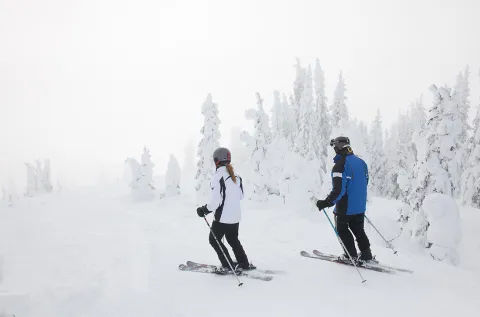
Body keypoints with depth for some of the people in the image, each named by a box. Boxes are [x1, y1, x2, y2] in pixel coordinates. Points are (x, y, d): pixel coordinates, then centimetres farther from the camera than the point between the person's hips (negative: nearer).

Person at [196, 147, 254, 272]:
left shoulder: (218, 176, -18)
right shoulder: (236, 175, 5)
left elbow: (215, 200, -22)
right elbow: (241, 195, 15)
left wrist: (204, 210, -9)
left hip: (223, 217, -7)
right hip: (236, 216, 7)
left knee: (214, 240, 10)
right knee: (233, 239, 23)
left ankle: (228, 265, 9)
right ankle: (244, 263, 23)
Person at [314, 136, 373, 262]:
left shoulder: (340, 165, -21)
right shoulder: (361, 162, 6)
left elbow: (338, 189, -27)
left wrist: (326, 203, -22)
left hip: (346, 206, -7)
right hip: (360, 206, 7)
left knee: (342, 229, 12)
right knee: (358, 230, 20)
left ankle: (351, 255, 15)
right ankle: (366, 253, 20)